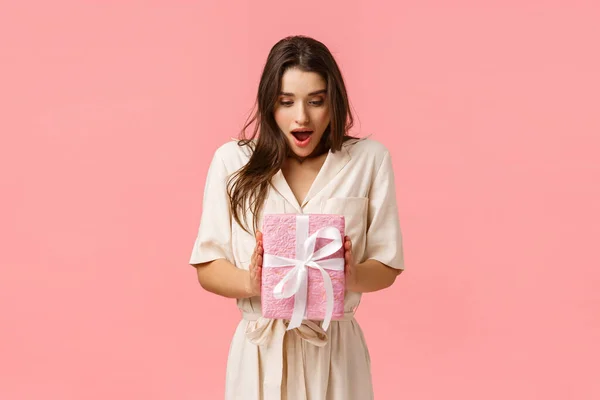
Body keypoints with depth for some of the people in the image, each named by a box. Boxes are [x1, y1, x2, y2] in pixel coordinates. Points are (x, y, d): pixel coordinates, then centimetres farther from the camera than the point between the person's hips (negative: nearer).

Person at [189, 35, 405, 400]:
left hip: (337, 349, 0)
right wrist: (251, 283, -22)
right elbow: (207, 267, -1)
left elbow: (386, 266, 0)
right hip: (261, 353, 0)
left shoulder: (369, 159, -2)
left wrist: (354, 277, -21)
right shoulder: (232, 161, -2)